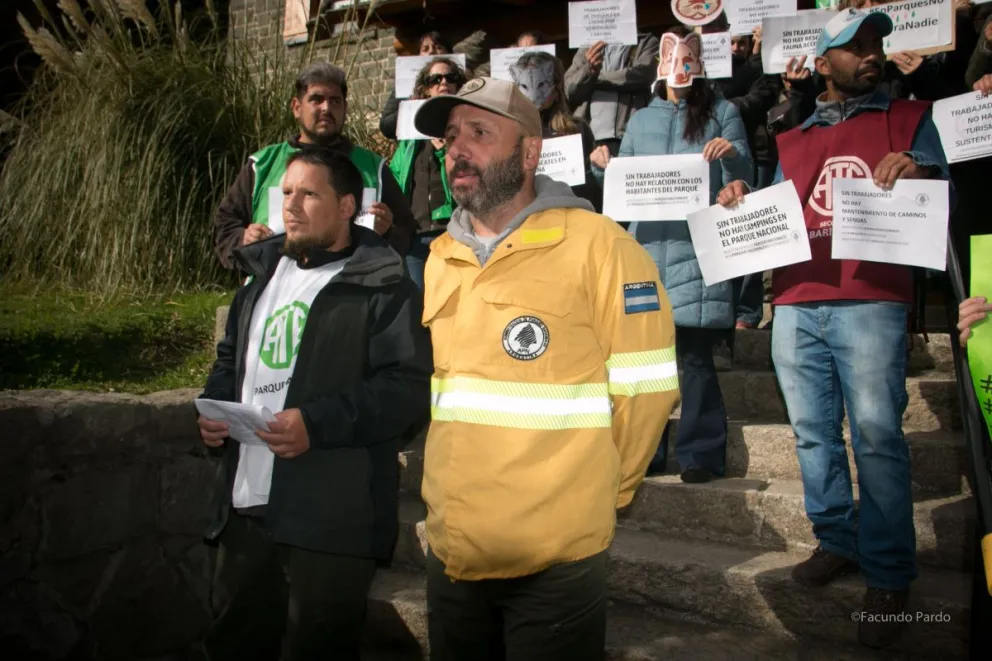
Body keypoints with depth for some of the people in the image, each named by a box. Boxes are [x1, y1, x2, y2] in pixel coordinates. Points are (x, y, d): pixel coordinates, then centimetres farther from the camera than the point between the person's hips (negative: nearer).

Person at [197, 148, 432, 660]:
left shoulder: (381, 289, -8)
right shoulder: (262, 277, 16)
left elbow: (408, 385, -17)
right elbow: (230, 361, 27)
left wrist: (317, 423, -24)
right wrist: (214, 408, 7)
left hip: (332, 519, -7)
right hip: (246, 506, 7)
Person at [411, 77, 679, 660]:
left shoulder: (595, 245, -12)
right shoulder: (441, 258, 7)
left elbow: (646, 385, -11)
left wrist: (602, 491, -1)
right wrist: (451, 483, 14)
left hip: (557, 556, -5)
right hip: (450, 550, 6)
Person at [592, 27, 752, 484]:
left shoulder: (722, 112, 10)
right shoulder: (641, 120, 19)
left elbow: (743, 177, 3)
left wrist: (731, 154, -17)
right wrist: (603, 167, 0)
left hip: (697, 246, -3)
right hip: (646, 245, 4)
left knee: (695, 354, -5)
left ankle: (700, 453, 5)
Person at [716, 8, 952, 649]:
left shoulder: (910, 119, 13)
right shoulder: (794, 140, 21)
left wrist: (919, 175, -15)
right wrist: (742, 203, 3)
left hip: (871, 301, -3)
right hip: (795, 305, 4)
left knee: (877, 434, -7)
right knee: (813, 433, 7)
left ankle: (889, 576, 2)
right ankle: (837, 542, 21)